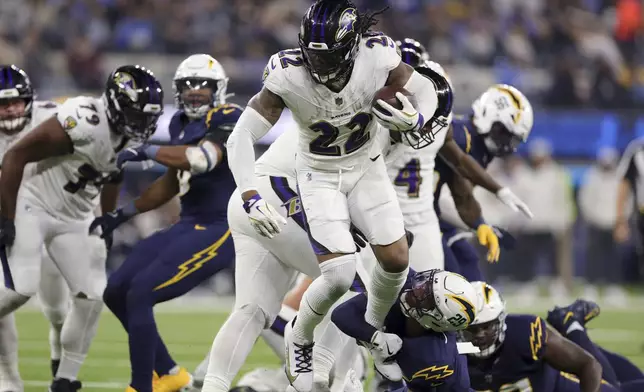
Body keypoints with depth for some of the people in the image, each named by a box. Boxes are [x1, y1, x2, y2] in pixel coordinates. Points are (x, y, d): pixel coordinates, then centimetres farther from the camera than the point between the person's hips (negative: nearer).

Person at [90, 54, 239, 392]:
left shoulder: (228, 121, -13)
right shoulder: (182, 124, 14)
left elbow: (201, 159, -33)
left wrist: (147, 152, -26)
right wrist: (122, 214, 24)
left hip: (218, 232, -9)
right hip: (188, 226, 10)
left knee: (139, 295, -18)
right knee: (116, 293, 8)